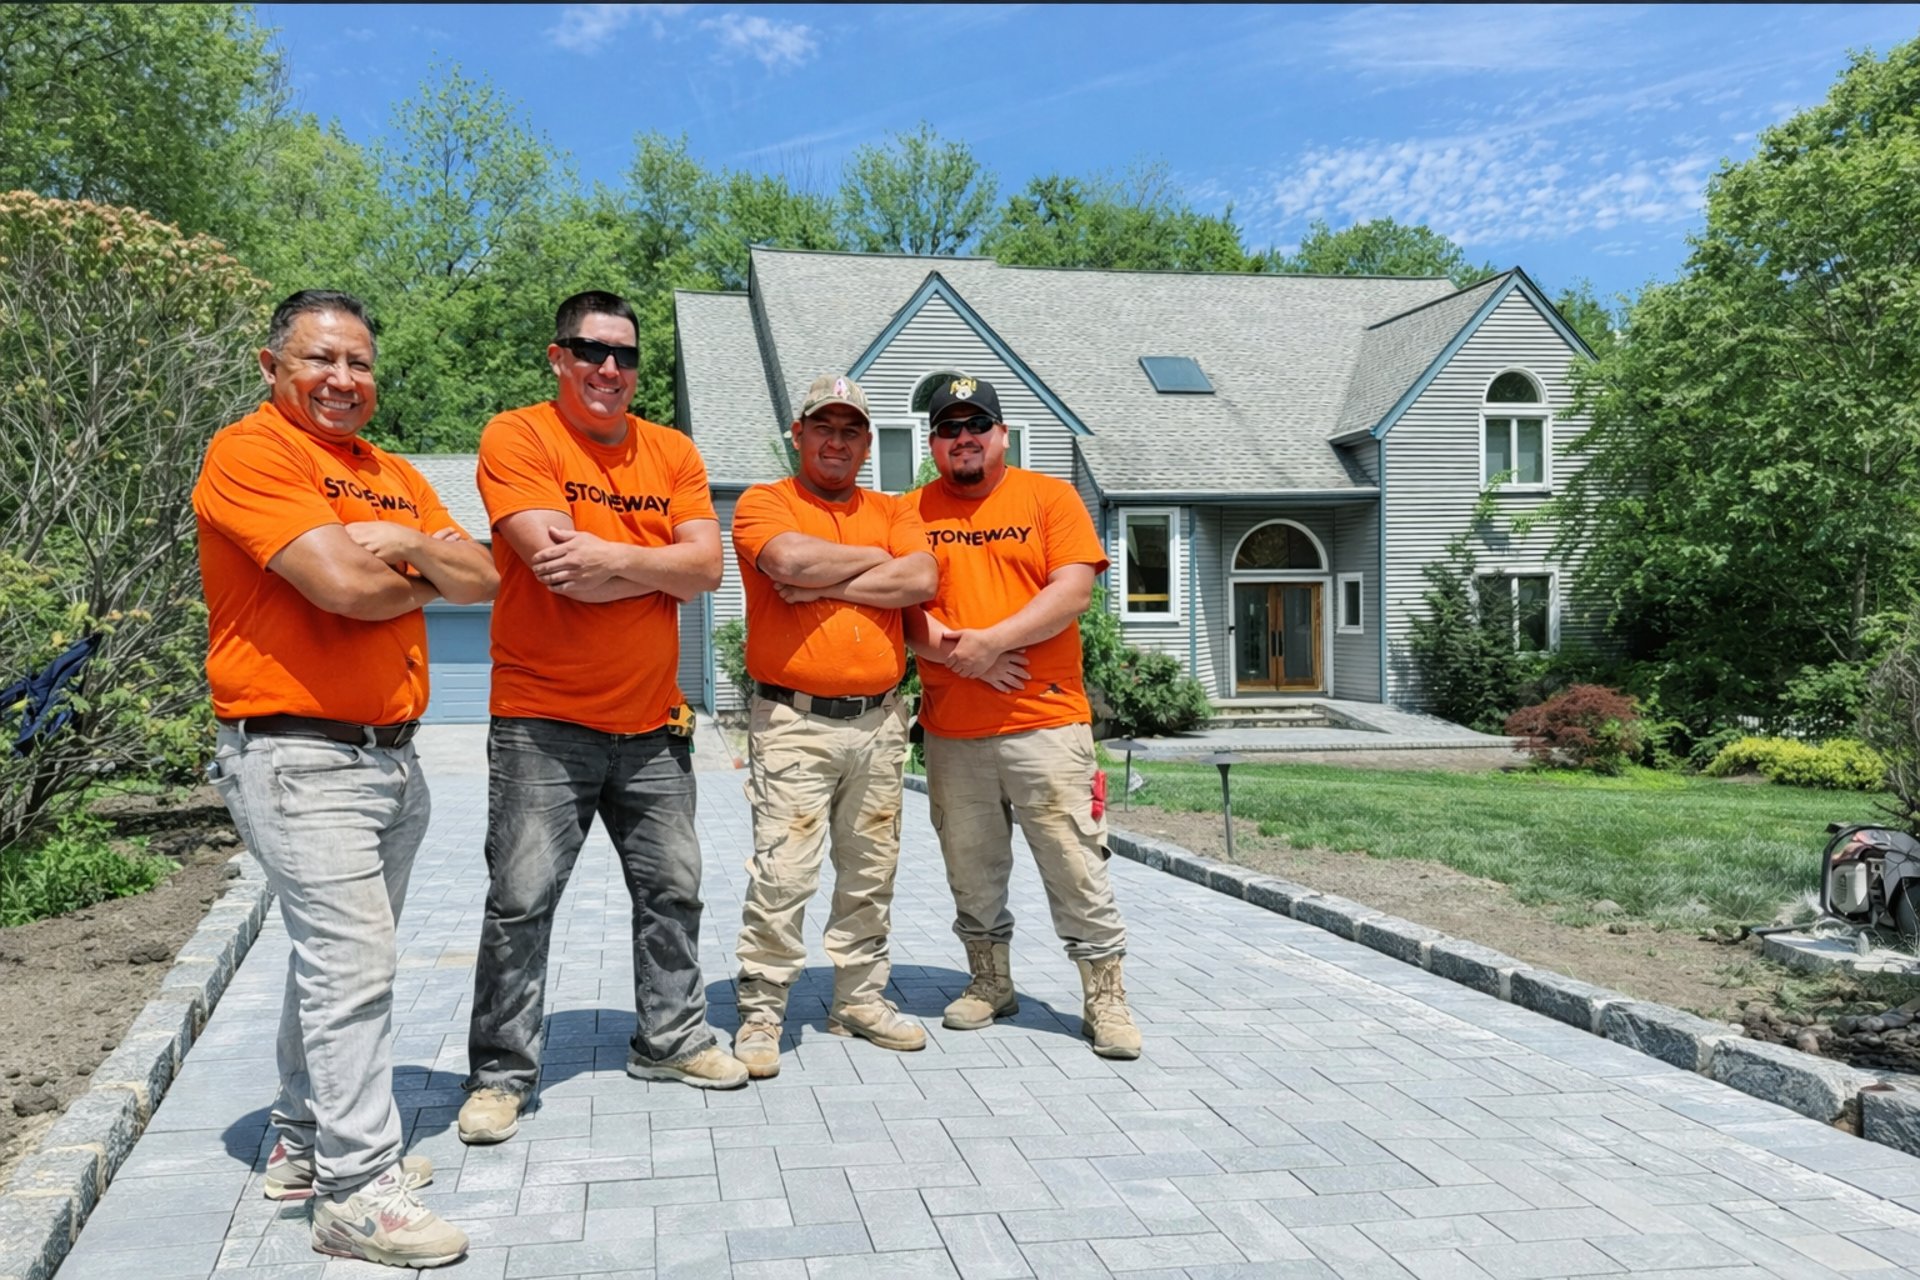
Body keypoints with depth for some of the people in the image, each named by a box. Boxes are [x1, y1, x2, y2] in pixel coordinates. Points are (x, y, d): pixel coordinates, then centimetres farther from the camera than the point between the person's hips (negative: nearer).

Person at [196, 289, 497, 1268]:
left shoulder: (396, 477, 17)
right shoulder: (250, 453, -9)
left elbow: (481, 581, 7)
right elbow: (343, 583, -21)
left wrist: (409, 545, -10)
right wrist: (423, 579, -3)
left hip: (392, 756, 8)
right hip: (299, 756, -8)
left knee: (337, 958, 16)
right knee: (351, 962, -10)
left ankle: (306, 1144, 30)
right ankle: (356, 1194, -3)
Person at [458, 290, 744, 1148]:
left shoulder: (673, 453, 8)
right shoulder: (516, 438, -6)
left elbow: (707, 568, -5)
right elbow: (558, 565, -20)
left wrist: (613, 558, -18)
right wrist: (660, 565, -11)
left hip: (652, 723, 5)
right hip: (542, 722, -5)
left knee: (671, 890, 13)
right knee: (520, 902, -1)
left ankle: (671, 1038, 30)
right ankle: (501, 1074, 13)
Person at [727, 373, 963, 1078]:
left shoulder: (893, 511, 14)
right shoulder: (764, 503, 4)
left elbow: (921, 578, -5)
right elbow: (792, 559, -18)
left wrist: (823, 586, -9)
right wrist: (874, 557, -3)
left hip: (879, 721, 4)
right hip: (794, 721, -4)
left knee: (870, 873, 11)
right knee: (781, 874, -8)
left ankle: (860, 998, 23)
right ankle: (760, 1012, 3)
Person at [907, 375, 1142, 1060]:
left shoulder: (1049, 496, 4)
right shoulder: (915, 511, 11)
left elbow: (1073, 591, -6)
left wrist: (993, 640, -14)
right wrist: (941, 644, -14)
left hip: (1045, 721, -2)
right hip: (950, 729, 3)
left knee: (1075, 865, -1)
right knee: (971, 870, 12)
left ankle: (1105, 997, 10)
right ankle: (990, 982, 29)